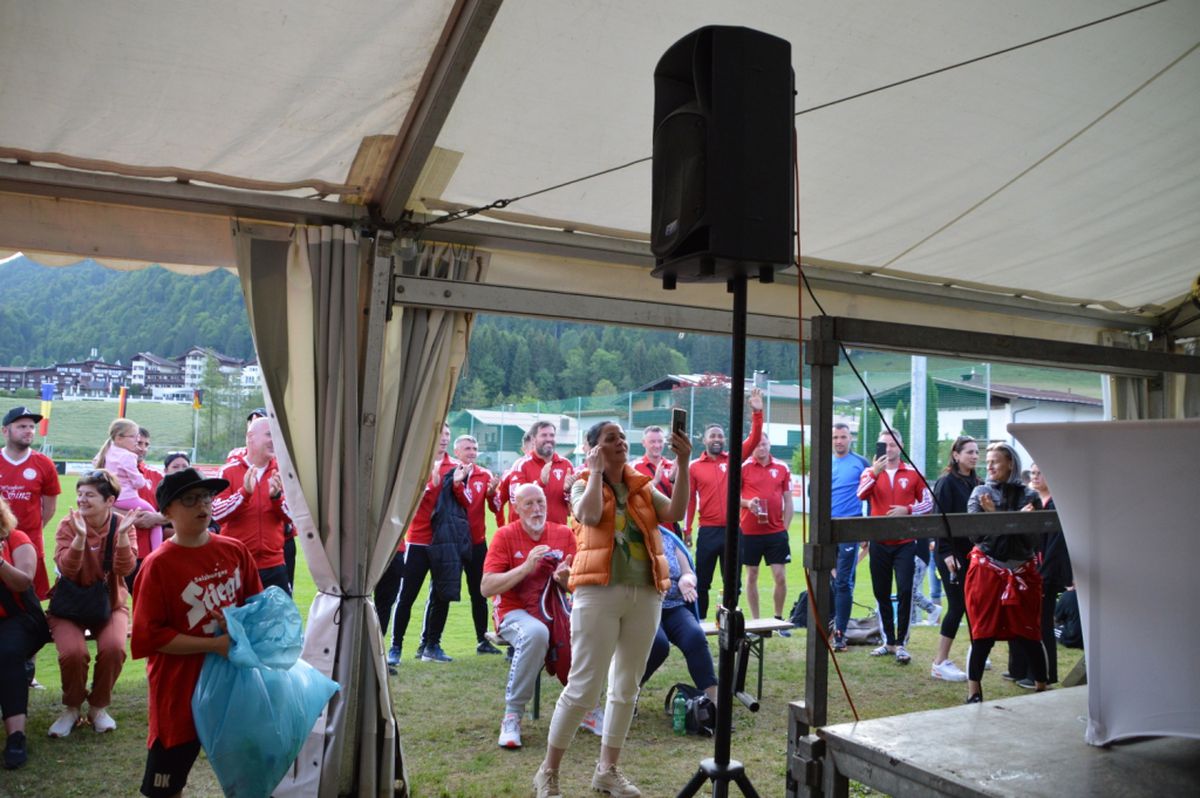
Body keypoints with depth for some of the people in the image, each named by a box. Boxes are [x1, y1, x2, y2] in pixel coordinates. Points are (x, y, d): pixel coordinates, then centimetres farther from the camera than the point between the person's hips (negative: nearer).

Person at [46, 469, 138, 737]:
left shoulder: (122, 525, -6)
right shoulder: (68, 524, -8)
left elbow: (125, 569, -18)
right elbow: (66, 569, -21)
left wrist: (122, 534, -32)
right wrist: (81, 536, -35)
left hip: (111, 604, 0)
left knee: (113, 648, -27)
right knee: (73, 652, -27)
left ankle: (98, 707, 1)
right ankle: (72, 708, 3)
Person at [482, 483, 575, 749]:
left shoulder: (563, 533, 7)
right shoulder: (505, 535, -2)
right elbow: (486, 587, -11)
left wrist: (565, 576, -18)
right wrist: (526, 567, -20)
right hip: (515, 612, -3)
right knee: (535, 632, -38)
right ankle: (512, 716, -21)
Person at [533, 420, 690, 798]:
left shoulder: (643, 487, 12)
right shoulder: (583, 485, 3)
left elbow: (676, 513, -4)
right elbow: (590, 515, -19)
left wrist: (682, 464, -9)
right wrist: (596, 472, -9)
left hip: (645, 594, 5)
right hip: (599, 593, -4)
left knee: (627, 686, 11)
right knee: (584, 686, -4)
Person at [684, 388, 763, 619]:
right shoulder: (694, 467, -1)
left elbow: (754, 439, -3)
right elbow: (689, 499, -1)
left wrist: (757, 412, -13)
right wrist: (687, 529, -4)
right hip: (708, 531, -2)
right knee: (702, 582, 7)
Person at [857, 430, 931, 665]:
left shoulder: (912, 473, 3)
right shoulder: (871, 472, 4)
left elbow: (927, 501, 6)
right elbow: (861, 495, -15)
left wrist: (908, 509, -11)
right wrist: (874, 472, -27)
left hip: (904, 542, -1)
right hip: (879, 543, 2)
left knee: (904, 591, -8)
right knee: (882, 593, 9)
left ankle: (901, 643, 2)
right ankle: (889, 641, 22)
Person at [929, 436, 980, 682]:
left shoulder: (975, 483, 13)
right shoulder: (947, 482, -8)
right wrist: (946, 552, -20)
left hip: (971, 552, 7)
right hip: (951, 553, -7)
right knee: (957, 605, -6)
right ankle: (940, 663, 3)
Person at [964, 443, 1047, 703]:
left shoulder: (1029, 496, 3)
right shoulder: (980, 493, 4)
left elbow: (1034, 538, -5)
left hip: (1022, 573, 0)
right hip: (986, 571, 0)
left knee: (1029, 635, 4)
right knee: (982, 635, 1)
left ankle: (1041, 688, 22)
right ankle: (974, 693, 11)